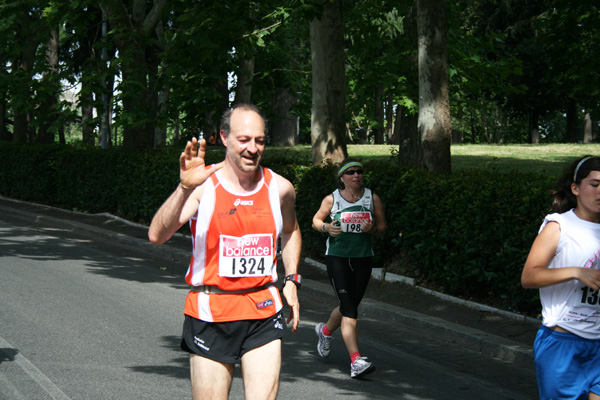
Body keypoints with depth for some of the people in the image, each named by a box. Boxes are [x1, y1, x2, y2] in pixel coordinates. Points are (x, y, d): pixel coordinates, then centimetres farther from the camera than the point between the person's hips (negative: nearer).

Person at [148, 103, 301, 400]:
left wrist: (291, 280, 16)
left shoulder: (279, 188, 4)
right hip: (210, 312, -2)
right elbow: (157, 235, -22)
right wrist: (185, 188, -35)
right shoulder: (203, 185, -8)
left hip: (264, 311, 2)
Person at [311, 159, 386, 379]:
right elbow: (316, 220, 11)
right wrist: (326, 227, -11)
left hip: (363, 259, 3)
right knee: (349, 309, -14)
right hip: (337, 258, -3)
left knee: (350, 306, 14)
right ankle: (356, 361, -17)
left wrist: (372, 228, -13)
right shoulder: (331, 199, -2)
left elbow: (382, 226, 9)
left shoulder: (372, 198, 3)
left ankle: (325, 331, 47)